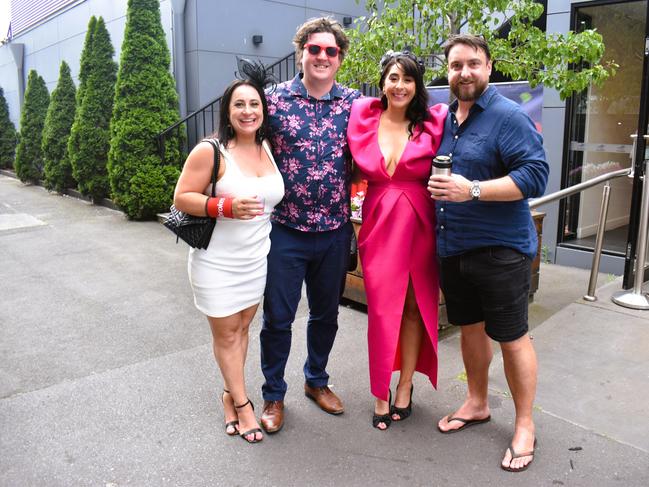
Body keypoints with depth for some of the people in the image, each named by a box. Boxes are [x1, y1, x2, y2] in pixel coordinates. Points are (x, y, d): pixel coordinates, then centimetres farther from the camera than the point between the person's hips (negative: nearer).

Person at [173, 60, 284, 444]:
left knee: (242, 328, 15)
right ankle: (242, 403, 24)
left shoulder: (269, 149, 4)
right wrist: (225, 207, -25)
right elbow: (182, 198, -13)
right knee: (226, 333, 7)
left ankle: (229, 394, 33)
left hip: (257, 259, 5)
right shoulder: (210, 151, -14)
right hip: (218, 262, -5)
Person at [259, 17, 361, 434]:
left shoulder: (354, 103, 3)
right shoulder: (276, 99, -2)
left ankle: (316, 380, 38)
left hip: (335, 231, 3)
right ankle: (274, 394, 26)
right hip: (286, 229, -2)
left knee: (327, 313, 16)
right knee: (278, 316, 6)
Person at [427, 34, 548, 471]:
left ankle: (525, 426, 22)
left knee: (511, 337, 4)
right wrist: (438, 190, 5)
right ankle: (477, 403, 38)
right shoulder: (444, 119, 11)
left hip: (500, 250, -6)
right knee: (470, 327, 18)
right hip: (453, 247, 7)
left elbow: (535, 175, -20)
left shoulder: (509, 116, -11)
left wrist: (473, 190, -26)